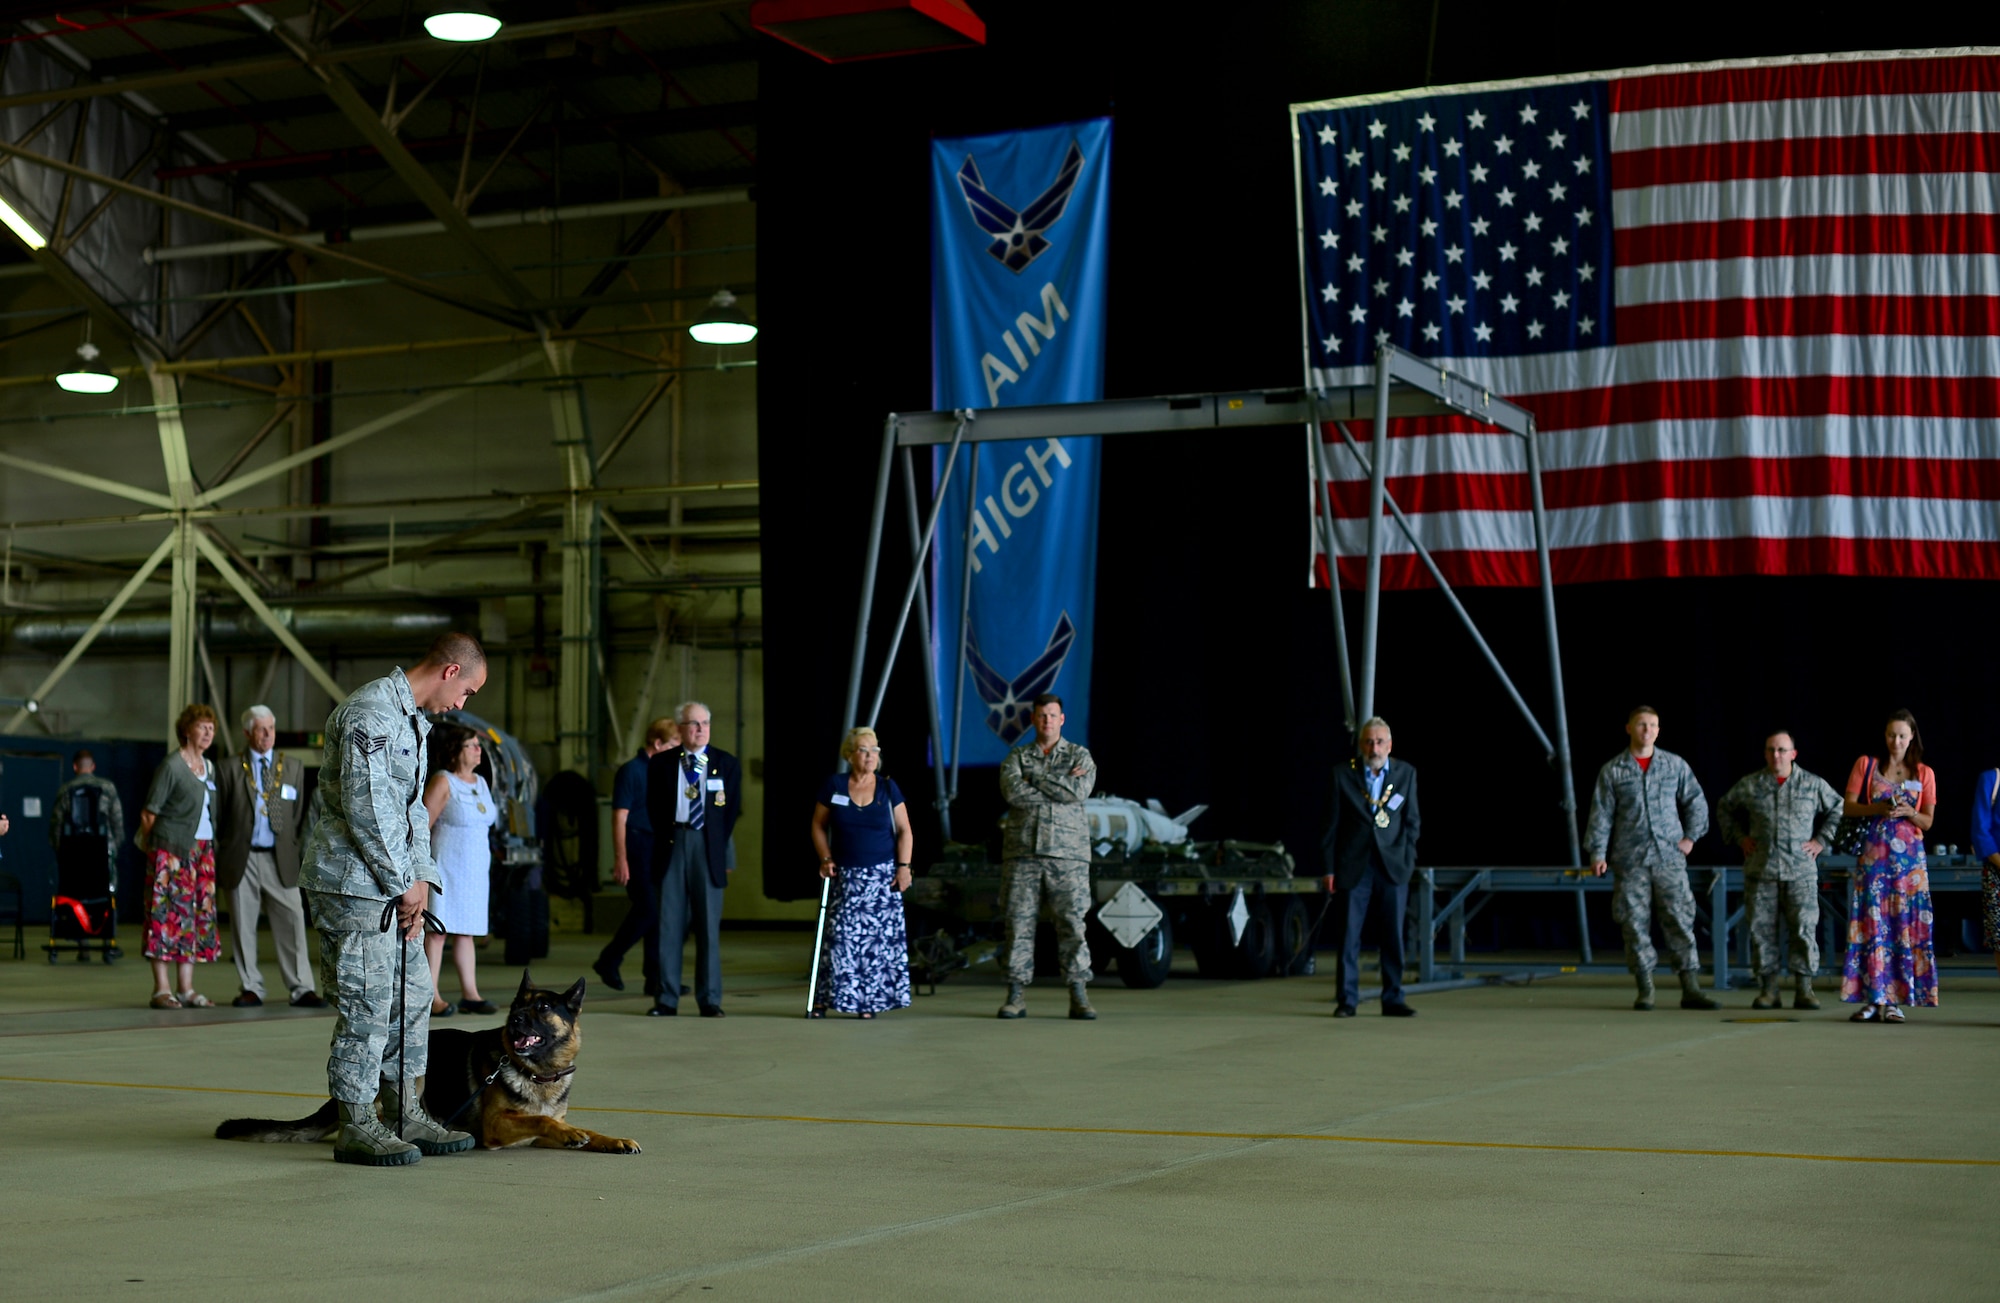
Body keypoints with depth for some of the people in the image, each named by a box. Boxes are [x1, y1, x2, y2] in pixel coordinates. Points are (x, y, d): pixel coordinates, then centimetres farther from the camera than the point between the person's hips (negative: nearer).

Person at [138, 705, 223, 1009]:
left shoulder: (209, 767, 15)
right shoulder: (171, 765, -8)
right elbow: (149, 812, -7)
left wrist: (212, 845, 12)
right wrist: (151, 844, 0)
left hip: (202, 850, 7)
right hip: (171, 850, -7)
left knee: (197, 915, 5)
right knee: (168, 914, -7)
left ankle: (187, 988, 8)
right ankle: (162, 989, -6)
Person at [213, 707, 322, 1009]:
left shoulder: (293, 768, 12)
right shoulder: (229, 770, 6)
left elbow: (297, 815, 14)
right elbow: (218, 819, 6)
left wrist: (292, 849, 5)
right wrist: (219, 859, 2)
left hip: (280, 859, 1)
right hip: (242, 859, -1)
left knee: (292, 922, -5)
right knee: (243, 926, 3)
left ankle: (301, 989, -2)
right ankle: (250, 988, 12)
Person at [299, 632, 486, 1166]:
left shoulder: (413, 721, 18)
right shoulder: (370, 712, -16)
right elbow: (363, 806, -21)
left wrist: (421, 878, 7)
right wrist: (403, 884, -14)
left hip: (394, 887, 10)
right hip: (355, 885, -10)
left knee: (413, 994, 12)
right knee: (367, 1002, -7)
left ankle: (407, 1116, 21)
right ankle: (356, 1128, 1)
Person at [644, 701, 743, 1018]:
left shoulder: (727, 764, 7)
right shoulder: (661, 763, 7)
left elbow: (732, 810, 9)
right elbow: (654, 808, 10)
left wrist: (718, 846, 6)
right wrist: (665, 840, 4)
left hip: (708, 845, 0)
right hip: (672, 844, 0)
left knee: (709, 924, 1)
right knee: (669, 924, 1)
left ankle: (709, 1000, 5)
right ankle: (667, 999, 4)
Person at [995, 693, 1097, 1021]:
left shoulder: (1080, 757, 9)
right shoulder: (1016, 757, 11)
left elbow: (1079, 791, -11)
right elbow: (1013, 792, -9)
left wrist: (1036, 777, -6)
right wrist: (1060, 787, -8)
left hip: (1067, 852, -1)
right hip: (1022, 851, 1)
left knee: (1073, 922, -5)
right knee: (1019, 922, -1)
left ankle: (1079, 997, -2)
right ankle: (1016, 996, 4)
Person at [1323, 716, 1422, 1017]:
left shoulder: (1406, 773, 6)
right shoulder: (1343, 775, 1)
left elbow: (1412, 821, 10)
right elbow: (1333, 824, 3)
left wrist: (1407, 861, 2)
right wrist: (1330, 868, -1)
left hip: (1393, 867, 1)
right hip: (1354, 866, -1)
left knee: (1394, 936, 3)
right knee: (1349, 936, -1)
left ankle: (1393, 999, 11)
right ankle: (1347, 1000, 6)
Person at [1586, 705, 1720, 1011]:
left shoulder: (1675, 765, 8)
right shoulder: (1611, 771, 5)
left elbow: (1696, 802, 15)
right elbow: (1601, 813, 3)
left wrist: (1691, 837, 5)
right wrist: (1598, 853, -5)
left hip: (1669, 857, 1)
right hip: (1630, 860, 0)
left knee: (1680, 919, -5)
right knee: (1636, 923, -1)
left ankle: (1691, 988, -3)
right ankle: (1645, 989, 6)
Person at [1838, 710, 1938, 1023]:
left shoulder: (1924, 774, 10)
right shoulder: (1866, 765, 8)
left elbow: (1928, 822, 9)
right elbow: (1849, 807, 3)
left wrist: (1908, 812, -11)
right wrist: (1879, 809, -13)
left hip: (1909, 856, 1)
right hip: (1874, 855, 0)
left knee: (1905, 925, -5)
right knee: (1872, 924, -7)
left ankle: (1894, 1000, -4)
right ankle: (1874, 999, -5)